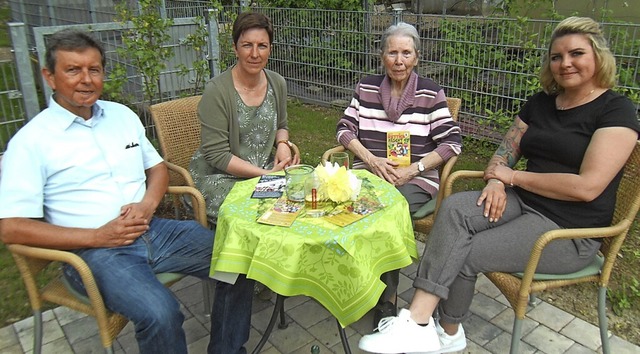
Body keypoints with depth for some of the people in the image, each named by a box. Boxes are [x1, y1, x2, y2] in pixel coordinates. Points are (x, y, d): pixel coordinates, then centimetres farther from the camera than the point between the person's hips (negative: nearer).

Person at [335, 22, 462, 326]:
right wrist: (370, 159, -10)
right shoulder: (366, 87, 12)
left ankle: (386, 299, -8)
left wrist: (413, 169, -14)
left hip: (415, 179, -2)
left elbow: (452, 142, -2)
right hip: (368, 172, 2)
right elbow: (344, 129, 7)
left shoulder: (431, 93, 3)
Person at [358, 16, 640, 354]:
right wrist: (495, 182, -12)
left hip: (569, 228, -5)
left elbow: (587, 187, -19)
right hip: (522, 201, 6)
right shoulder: (540, 103, 12)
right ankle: (416, 323, -28)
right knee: (454, 208, -25)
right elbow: (505, 151, 12)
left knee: (462, 255, -20)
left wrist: (512, 176, -11)